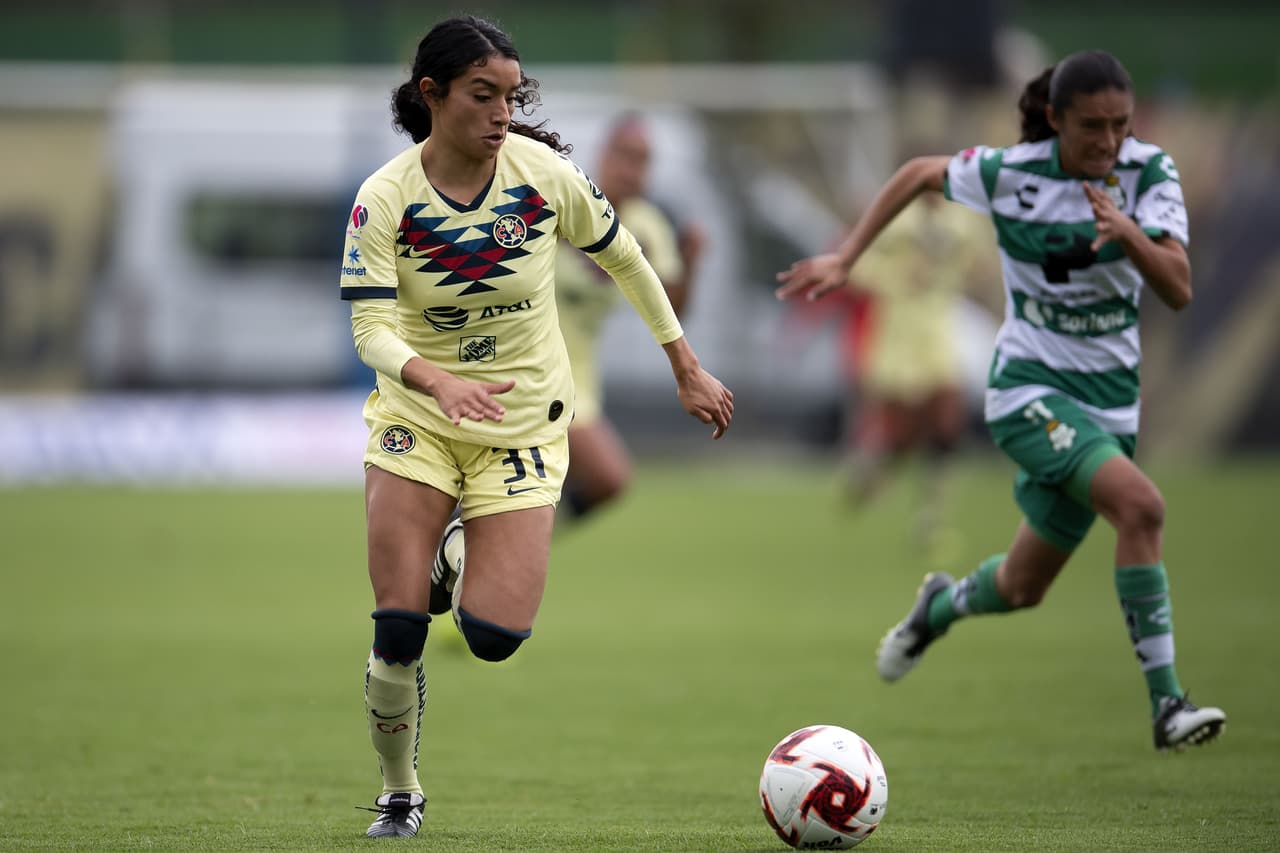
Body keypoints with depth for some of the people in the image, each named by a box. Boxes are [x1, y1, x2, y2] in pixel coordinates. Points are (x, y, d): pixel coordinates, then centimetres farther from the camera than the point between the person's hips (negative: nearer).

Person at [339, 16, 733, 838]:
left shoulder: (546, 175, -13)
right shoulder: (384, 200, -15)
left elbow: (624, 259, 3)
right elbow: (372, 328, -21)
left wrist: (688, 369, 8)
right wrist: (438, 381, -41)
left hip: (525, 423, 0)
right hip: (417, 419, 0)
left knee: (495, 636, -13)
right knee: (397, 628, -8)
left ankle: (462, 553, 23)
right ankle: (399, 794, 16)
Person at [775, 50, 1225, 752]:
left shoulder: (1148, 173, -9)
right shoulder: (1010, 174, -13)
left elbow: (1178, 292, -17)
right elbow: (920, 174, 5)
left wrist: (1129, 233, -35)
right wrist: (844, 259, 2)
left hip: (1109, 397, 4)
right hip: (1029, 387, -4)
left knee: (1022, 587, 13)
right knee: (1141, 505, -29)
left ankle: (943, 606, 49)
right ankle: (1166, 704, -26)